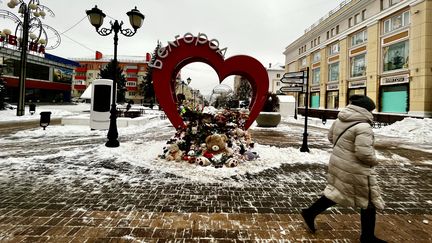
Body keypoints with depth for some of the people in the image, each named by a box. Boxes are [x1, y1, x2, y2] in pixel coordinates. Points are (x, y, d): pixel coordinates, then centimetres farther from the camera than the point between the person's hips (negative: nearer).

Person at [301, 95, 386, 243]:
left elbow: (331, 137, 16)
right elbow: (364, 153, -27)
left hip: (337, 163, 8)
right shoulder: (363, 126, -23)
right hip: (355, 169, -8)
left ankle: (310, 213, 25)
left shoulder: (339, 120, 3)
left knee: (336, 192, 23)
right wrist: (374, 161, -7)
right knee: (369, 201, 12)